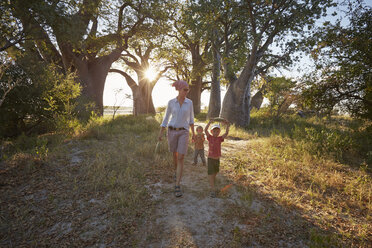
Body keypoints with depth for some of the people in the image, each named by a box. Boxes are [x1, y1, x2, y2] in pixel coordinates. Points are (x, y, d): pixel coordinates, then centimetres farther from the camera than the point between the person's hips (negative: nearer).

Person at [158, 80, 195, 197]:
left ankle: (177, 186, -6)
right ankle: (176, 170, 50)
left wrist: (193, 132, 14)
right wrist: (161, 133, 0)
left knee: (181, 159, -10)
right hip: (172, 131, 1)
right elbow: (166, 118, 4)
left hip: (183, 133, -1)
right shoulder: (171, 102, -1)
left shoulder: (189, 102, 1)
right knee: (175, 155, 17)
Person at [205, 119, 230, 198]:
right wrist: (209, 122, -30)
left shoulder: (220, 139, -1)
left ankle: (212, 183, 46)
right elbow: (206, 130, -20)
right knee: (210, 173, -8)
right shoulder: (210, 137, -5)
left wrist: (227, 125, -25)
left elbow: (226, 133, -13)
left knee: (215, 172, 21)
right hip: (210, 158, -3)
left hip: (217, 159, 4)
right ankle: (213, 190, -6)